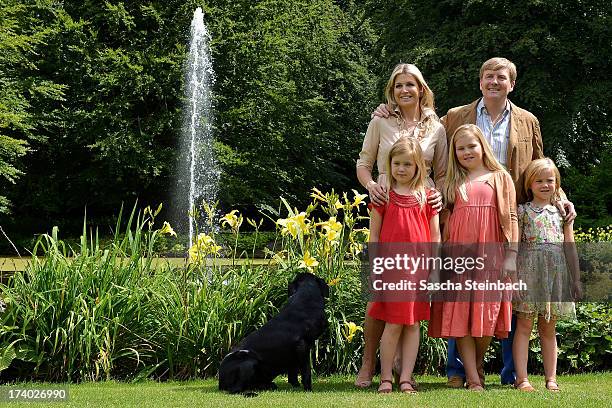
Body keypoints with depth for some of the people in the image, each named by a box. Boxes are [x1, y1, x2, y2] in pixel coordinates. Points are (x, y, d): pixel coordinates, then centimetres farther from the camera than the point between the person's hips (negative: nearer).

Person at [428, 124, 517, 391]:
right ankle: (473, 379, -4)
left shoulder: (500, 177, 10)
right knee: (459, 314, -6)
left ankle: (477, 366, 18)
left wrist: (512, 254, -4)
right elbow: (444, 219, 13)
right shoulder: (453, 183, 17)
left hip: (489, 254, -2)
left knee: (486, 312, -4)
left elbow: (511, 218, 5)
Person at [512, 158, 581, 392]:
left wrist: (576, 278, 11)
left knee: (548, 328, 8)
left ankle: (551, 378, 12)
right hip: (529, 269, -3)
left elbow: (569, 247, 13)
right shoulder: (523, 211, 5)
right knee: (524, 325, -5)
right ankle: (522, 379, -5)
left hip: (556, 271, 3)